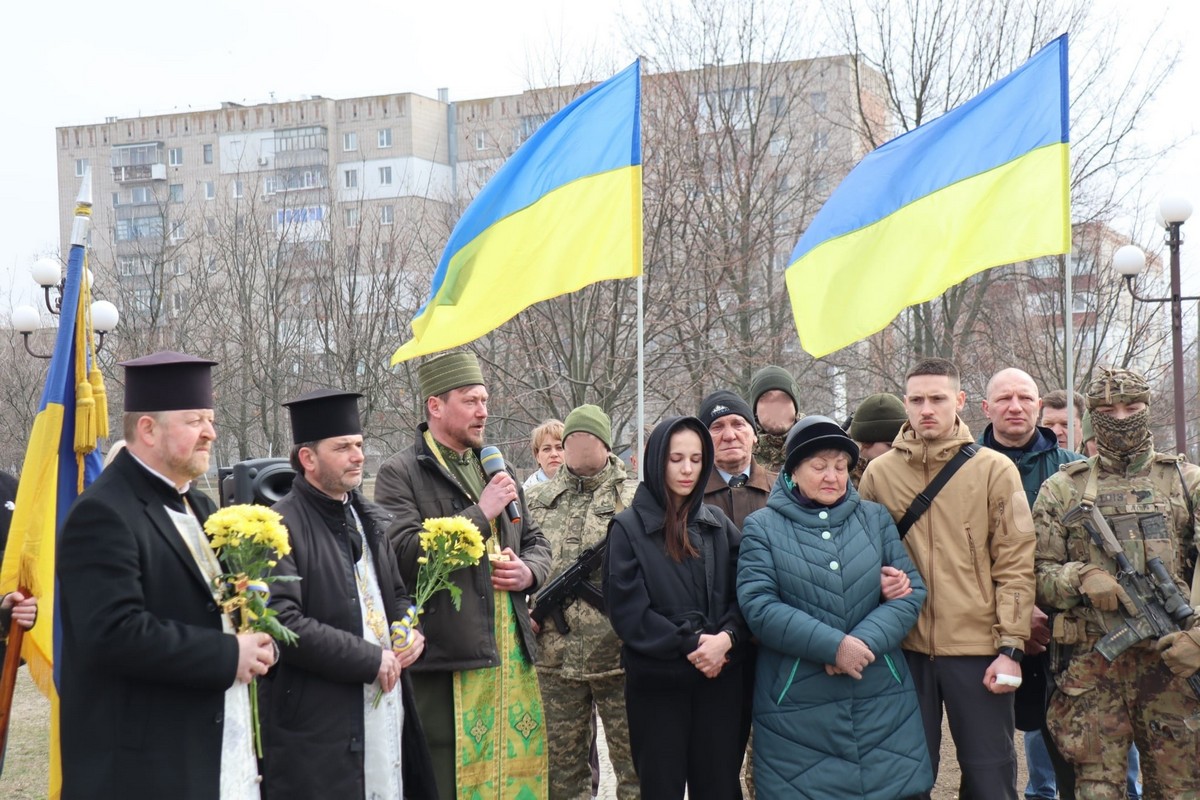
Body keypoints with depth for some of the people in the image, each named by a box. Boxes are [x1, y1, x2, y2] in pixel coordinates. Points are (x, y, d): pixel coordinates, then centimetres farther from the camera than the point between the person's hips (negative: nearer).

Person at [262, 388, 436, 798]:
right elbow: (283, 623, -20)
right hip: (320, 723, -7)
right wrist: (370, 659, -15)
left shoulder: (371, 519, 14)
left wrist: (411, 629, 3)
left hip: (387, 707, 7)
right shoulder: (282, 527, -12)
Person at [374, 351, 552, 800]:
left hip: (515, 656, 6)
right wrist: (482, 512, -13)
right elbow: (404, 553, -18)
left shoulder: (496, 470, 18)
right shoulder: (401, 474, -3)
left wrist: (530, 572, 2)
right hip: (448, 657, -6)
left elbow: (535, 541, 26)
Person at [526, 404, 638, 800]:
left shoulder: (635, 500, 3)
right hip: (554, 658, 3)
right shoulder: (536, 501, 11)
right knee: (562, 767, 11)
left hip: (619, 654, -3)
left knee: (635, 764, 2)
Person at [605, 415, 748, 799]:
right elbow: (627, 609, -9)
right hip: (657, 682, -3)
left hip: (720, 679, 3)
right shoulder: (628, 527, -2)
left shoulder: (718, 524, 10)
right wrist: (690, 644, -14)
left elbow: (743, 595, 4)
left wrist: (726, 638, -15)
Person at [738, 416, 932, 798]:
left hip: (883, 702, 3)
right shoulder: (762, 527, 2)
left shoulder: (876, 518, 12)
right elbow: (758, 605, -10)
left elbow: (911, 591, 3)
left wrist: (865, 640, -14)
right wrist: (833, 645, -19)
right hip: (796, 709, -3)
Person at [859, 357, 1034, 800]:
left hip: (978, 649, -2)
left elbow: (1015, 565, -3)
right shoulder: (879, 473, 4)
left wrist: (1010, 647, -7)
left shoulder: (994, 470, -1)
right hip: (906, 648, 2)